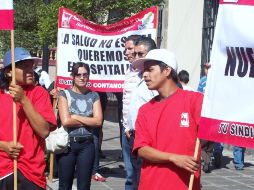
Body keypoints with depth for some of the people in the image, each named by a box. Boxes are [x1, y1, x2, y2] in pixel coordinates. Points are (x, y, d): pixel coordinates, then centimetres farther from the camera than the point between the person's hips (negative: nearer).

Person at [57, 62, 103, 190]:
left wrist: (75, 117, -9)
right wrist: (88, 121, -6)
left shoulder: (94, 96, 7)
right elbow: (65, 121, -13)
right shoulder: (65, 94, -1)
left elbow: (98, 121, -6)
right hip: (68, 143, -2)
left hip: (87, 144, 2)